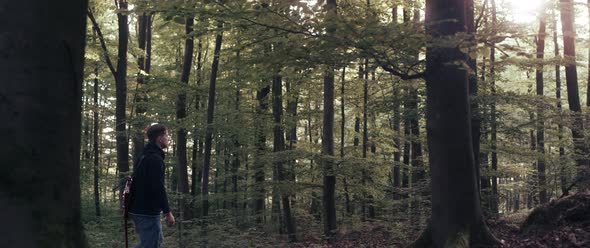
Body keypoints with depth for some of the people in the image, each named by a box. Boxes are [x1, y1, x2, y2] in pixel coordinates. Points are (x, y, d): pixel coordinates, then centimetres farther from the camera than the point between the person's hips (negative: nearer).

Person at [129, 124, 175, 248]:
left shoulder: (144, 156, 16)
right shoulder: (155, 158, -16)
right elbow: (158, 188, -23)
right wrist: (168, 212, -20)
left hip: (137, 209, 10)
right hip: (148, 212, -10)